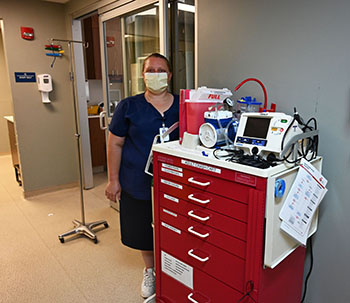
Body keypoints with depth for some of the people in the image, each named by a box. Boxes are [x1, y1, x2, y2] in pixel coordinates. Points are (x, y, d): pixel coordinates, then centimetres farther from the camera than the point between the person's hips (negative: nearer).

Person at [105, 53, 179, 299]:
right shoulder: (129, 107, -3)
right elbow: (115, 143, -1)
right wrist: (113, 179, -4)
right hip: (138, 184, 0)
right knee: (143, 231, 15)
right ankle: (150, 270, 42)